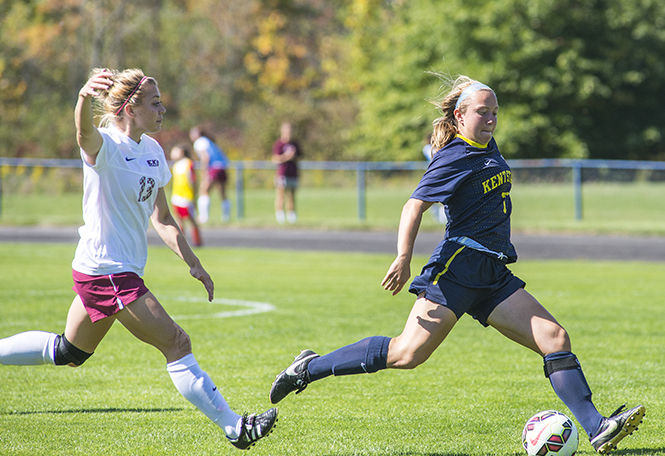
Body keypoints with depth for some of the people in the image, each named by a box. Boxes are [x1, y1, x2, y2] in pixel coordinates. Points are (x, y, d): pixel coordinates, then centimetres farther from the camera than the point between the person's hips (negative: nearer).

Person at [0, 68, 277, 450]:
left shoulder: (152, 150, 9)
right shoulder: (105, 145, -16)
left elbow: (162, 218, 18)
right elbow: (85, 133, -43)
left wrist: (193, 263, 13)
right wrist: (85, 97, -64)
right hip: (108, 272, -9)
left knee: (69, 353, 22)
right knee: (176, 343, -9)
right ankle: (234, 428, -6)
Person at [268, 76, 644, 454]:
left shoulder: (489, 148, 18)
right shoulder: (454, 159, -8)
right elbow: (415, 207, -16)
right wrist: (404, 259, -28)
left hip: (493, 275, 8)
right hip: (458, 267, -8)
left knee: (555, 338, -5)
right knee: (407, 353, -15)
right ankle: (309, 368, -2)